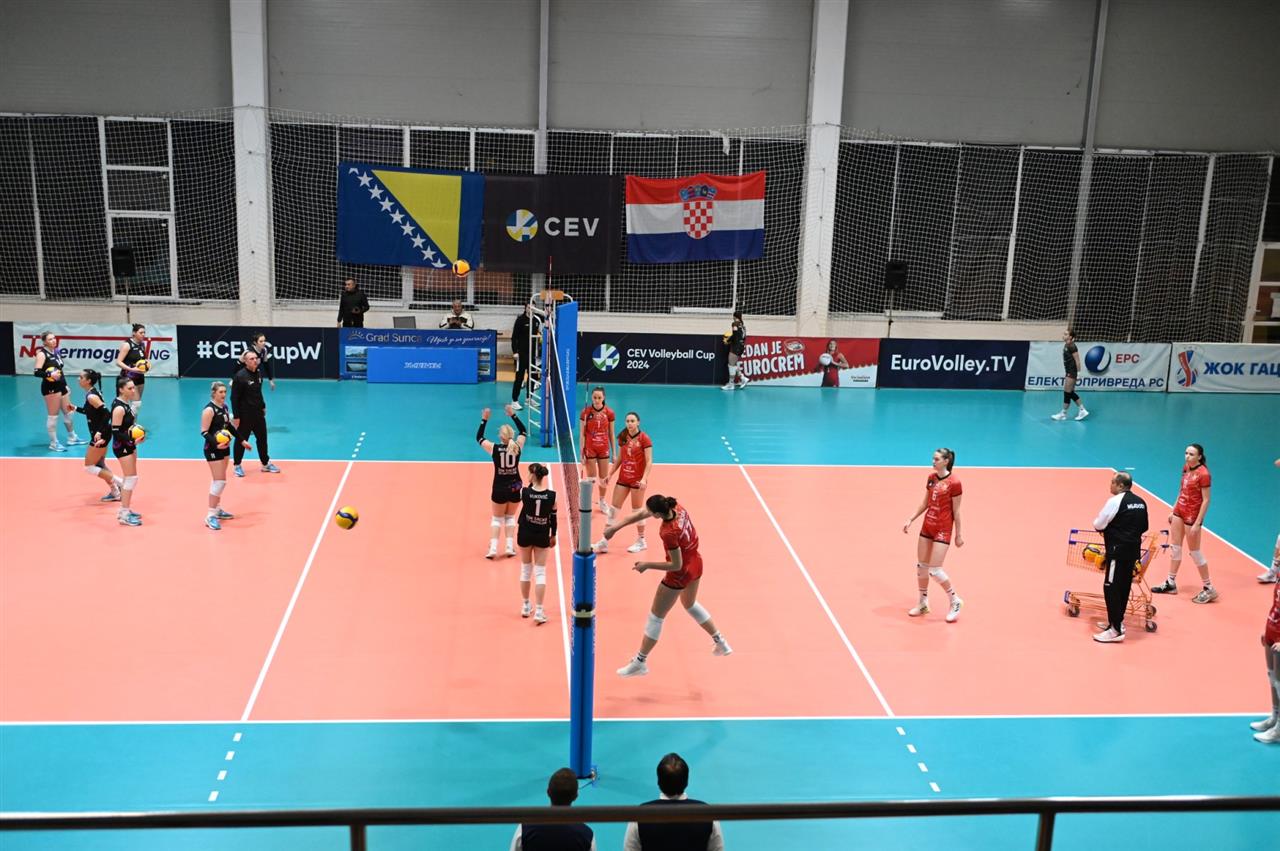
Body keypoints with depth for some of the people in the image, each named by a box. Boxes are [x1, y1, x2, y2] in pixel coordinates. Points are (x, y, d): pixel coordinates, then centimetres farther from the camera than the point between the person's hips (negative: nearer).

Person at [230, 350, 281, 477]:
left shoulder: (258, 374, 5)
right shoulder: (240, 376, -17)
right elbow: (234, 398, -16)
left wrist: (263, 407, 19)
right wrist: (236, 417, -18)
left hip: (258, 413, 7)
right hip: (244, 415, -7)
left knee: (262, 438, 13)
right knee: (241, 440, 5)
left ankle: (266, 464, 26)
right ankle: (237, 466, 19)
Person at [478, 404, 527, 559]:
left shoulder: (494, 448, -13)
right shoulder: (517, 447, -8)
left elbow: (479, 437, 2)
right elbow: (523, 431, 10)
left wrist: (484, 420, 5)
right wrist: (513, 415, 11)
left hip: (500, 489, -2)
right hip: (515, 487, 2)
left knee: (497, 518, 12)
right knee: (510, 517, 18)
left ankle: (493, 548, 2)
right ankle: (510, 547, 12)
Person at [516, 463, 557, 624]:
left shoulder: (525, 492, -16)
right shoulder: (551, 495, -11)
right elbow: (553, 517, -1)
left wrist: (530, 484, 3)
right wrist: (553, 535, 11)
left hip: (525, 535, 0)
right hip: (542, 536, 0)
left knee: (525, 569, 17)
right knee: (540, 572, 4)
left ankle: (526, 606, 27)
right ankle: (539, 611, -1)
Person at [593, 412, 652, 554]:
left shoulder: (644, 439, -12)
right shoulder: (623, 438, 5)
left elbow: (649, 462, -14)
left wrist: (644, 479, -25)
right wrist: (610, 474, 10)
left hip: (637, 480, -6)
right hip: (623, 478, 6)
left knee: (637, 510, 5)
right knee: (613, 509, 5)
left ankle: (641, 542, 21)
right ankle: (605, 542, 9)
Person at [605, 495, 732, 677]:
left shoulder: (669, 533, -36)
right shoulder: (676, 506, -16)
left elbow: (676, 565, -25)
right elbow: (641, 514, -7)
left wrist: (647, 565, -17)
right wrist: (616, 527, -9)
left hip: (680, 574, -9)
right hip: (696, 565, 9)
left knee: (655, 616, 8)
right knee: (690, 604, 33)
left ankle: (640, 662, 21)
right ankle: (721, 643, 43)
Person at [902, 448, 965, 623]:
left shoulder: (954, 483, -14)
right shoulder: (931, 478, 5)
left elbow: (956, 511, -9)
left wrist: (958, 534, -5)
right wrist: (911, 520, 11)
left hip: (943, 530, -7)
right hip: (927, 526, 7)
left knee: (935, 570, -8)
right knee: (921, 566, 10)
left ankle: (955, 601, 13)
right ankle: (923, 603, 25)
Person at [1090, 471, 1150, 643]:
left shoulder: (1115, 501, -13)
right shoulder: (1141, 502, 10)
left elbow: (1098, 524, -9)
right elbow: (1144, 527, 18)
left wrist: (1108, 528, 12)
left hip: (1118, 550, -8)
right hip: (1134, 549, 8)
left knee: (1111, 588, -5)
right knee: (1124, 587, 16)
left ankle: (1115, 630, -6)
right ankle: (1117, 621, 25)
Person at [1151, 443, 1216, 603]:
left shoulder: (1203, 474, -21)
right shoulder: (1186, 467, 3)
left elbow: (1206, 500, -20)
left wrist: (1197, 523, -21)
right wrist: (1173, 510, 16)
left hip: (1192, 515, -8)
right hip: (1180, 511, 8)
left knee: (1194, 552, 0)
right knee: (1175, 546, 14)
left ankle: (1209, 589, 12)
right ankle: (1171, 583, 25)